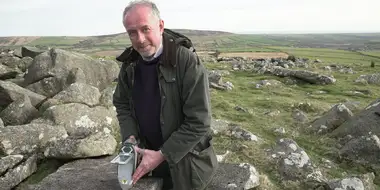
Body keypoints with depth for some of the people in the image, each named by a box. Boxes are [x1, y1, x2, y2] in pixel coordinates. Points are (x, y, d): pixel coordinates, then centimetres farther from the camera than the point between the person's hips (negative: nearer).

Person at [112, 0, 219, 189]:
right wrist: (130, 137, -9)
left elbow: (199, 122, -23)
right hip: (147, 155, 5)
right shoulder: (129, 64, -5)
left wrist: (162, 155, -22)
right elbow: (122, 104, 8)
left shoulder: (187, 62, -23)